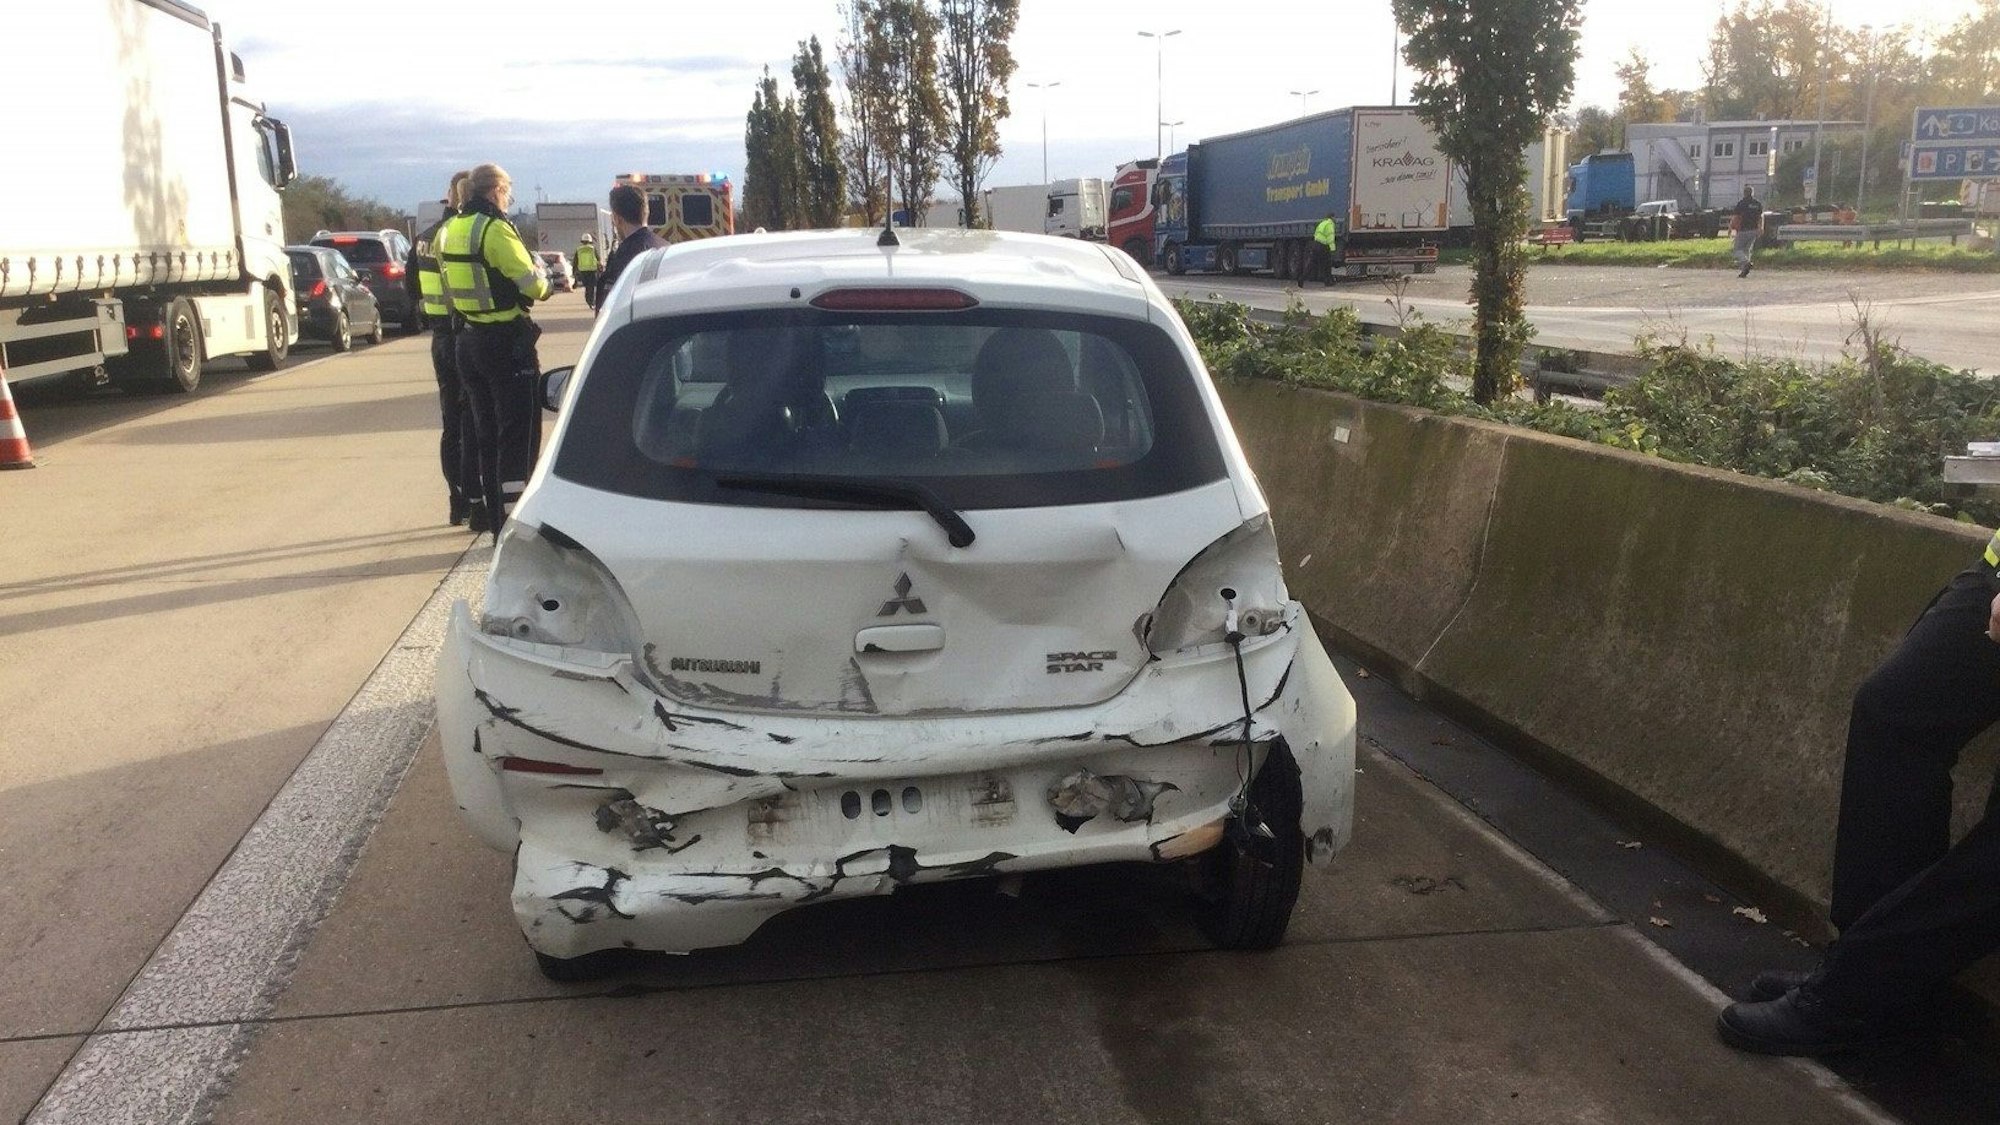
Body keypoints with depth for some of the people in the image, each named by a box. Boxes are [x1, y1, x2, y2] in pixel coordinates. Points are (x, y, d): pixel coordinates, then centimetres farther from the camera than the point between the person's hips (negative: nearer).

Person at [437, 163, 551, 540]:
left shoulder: (447, 230, 9)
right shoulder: (495, 229, -15)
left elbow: (453, 285, 15)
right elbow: (532, 285, -18)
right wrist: (543, 278, 2)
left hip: (467, 340, 8)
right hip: (507, 343, -8)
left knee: (486, 435, 14)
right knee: (519, 437, -3)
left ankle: (497, 522, 20)